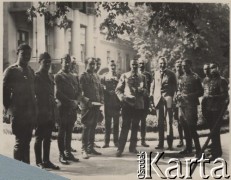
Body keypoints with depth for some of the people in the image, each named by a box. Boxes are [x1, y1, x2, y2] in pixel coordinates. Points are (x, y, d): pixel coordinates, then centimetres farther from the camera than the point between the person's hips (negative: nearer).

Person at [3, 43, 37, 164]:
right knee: (20, 142, -5)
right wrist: (7, 110, -11)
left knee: (26, 141, 11)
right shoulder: (11, 70, -5)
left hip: (30, 113, 6)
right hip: (18, 113, -6)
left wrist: (34, 111, 12)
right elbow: (5, 92, -7)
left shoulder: (30, 71, 14)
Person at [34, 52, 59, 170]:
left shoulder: (50, 77, 15)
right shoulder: (36, 76, -6)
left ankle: (46, 161, 17)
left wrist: (54, 110, 14)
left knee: (47, 138, 10)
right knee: (39, 138, 0)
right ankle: (39, 162, 6)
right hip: (41, 112, -7)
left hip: (50, 112, 7)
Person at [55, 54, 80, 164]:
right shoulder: (58, 76, -3)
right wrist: (70, 101, -14)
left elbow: (78, 90, 14)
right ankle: (62, 155, 4)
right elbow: (58, 94, -11)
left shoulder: (73, 76, 18)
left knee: (69, 131, 11)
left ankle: (68, 152, 18)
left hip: (73, 108, 6)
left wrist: (76, 101, -4)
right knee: (62, 132, 0)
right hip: (63, 108, -6)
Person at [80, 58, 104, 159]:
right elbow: (80, 91, -9)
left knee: (93, 128, 10)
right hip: (87, 106, -6)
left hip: (96, 105, 6)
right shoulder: (83, 76, -2)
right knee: (86, 128, -6)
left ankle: (91, 148, 18)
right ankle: (84, 150, -2)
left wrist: (101, 99, 3)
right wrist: (86, 100, -20)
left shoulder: (96, 76, 17)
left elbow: (100, 90, 20)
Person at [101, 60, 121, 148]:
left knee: (116, 123, 5)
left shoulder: (119, 76, 7)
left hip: (117, 102, 0)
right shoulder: (105, 76, 7)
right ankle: (106, 142, 6)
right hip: (108, 102, 0)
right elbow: (102, 87, -1)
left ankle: (116, 141, 11)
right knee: (107, 122, 1)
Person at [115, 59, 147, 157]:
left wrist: (143, 90, -6)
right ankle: (120, 148, -5)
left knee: (135, 126, 7)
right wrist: (122, 97, -14)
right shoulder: (124, 76, 5)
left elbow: (145, 89, 18)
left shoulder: (142, 77, 12)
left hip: (139, 104, 3)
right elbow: (118, 89, 4)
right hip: (127, 104, -3)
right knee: (125, 126, -7)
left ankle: (132, 147, 17)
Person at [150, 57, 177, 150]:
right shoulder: (156, 73, 15)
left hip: (168, 99, -3)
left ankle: (170, 143, -4)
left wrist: (172, 97, -4)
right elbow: (153, 86, 18)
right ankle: (160, 143, 9)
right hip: (158, 99, 3)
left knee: (169, 121, -6)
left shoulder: (171, 74, 4)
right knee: (160, 122, 4)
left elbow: (175, 86, 6)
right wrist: (152, 97, 8)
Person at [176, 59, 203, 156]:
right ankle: (188, 148, 20)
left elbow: (200, 92, -8)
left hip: (191, 105, -7)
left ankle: (198, 149, -1)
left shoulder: (195, 77, -6)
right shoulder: (181, 78, 15)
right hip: (181, 105, 7)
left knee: (191, 128, -9)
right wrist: (178, 95, 3)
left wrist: (189, 95, -18)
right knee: (185, 128, 10)